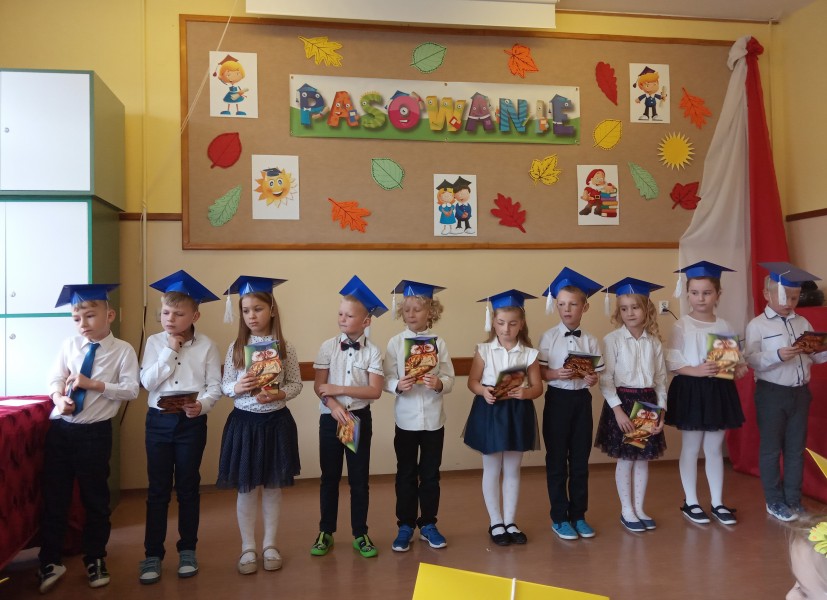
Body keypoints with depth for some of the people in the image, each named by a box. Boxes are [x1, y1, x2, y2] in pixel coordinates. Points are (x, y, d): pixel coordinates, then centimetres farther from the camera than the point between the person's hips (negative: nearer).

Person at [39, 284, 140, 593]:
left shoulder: (123, 350, -8)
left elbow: (131, 390, -12)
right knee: (54, 496, 10)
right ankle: (50, 561, 27)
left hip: (95, 432, -3)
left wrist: (94, 384, -20)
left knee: (95, 498, 11)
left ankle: (95, 559, 29)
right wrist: (59, 398, -18)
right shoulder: (70, 345, 3)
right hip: (60, 428, 3)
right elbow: (55, 379, 3)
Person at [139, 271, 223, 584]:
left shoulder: (206, 345, -3)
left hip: (192, 422, -1)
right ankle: (153, 554, 18)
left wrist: (202, 405, -23)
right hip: (158, 420, 1)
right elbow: (147, 383, -8)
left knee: (188, 487, 10)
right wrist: (170, 351, -13)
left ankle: (187, 550, 24)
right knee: (157, 488, 7)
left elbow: (215, 386, -4)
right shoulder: (154, 343, 2)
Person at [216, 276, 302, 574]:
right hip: (244, 422, 1)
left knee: (273, 486, 12)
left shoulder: (285, 347, -4)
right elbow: (224, 386, 2)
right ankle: (248, 548, 24)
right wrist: (237, 387, -20)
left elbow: (296, 384, 0)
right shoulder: (235, 348, -1)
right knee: (246, 488, 9)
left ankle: (270, 545, 28)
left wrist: (277, 394, -19)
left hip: (276, 422, 0)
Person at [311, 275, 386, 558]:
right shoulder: (328, 347, -3)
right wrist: (335, 407, -21)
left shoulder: (372, 351, -6)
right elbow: (319, 386, -6)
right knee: (329, 477, 11)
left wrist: (339, 390, -17)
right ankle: (326, 532, 25)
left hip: (359, 418, 0)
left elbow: (375, 390, -12)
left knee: (359, 479, 8)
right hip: (330, 417, 1)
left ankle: (360, 534, 22)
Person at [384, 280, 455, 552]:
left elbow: (449, 380, -3)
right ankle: (405, 526, 24)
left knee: (430, 475, 12)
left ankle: (428, 524, 27)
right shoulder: (395, 342, -3)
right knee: (406, 475, 11)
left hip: (433, 419, 1)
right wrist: (398, 385, -27)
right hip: (406, 419, 0)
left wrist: (439, 383, -24)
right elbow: (387, 380, -6)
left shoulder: (439, 343, -2)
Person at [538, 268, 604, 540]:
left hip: (582, 400, 3)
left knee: (580, 460, 11)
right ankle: (559, 518, 19)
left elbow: (596, 374, 4)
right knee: (557, 461, 6)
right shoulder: (549, 337, -5)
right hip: (558, 399, -2)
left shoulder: (590, 341, 2)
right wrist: (557, 374, -23)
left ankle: (578, 515, 26)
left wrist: (592, 378, -17)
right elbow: (540, 372, -5)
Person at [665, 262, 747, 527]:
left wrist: (739, 368, -12)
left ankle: (717, 503, 23)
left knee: (715, 448, 12)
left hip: (720, 390, 4)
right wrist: (697, 370, -23)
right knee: (691, 448, 7)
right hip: (690, 390, -3)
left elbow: (735, 357, 9)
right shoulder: (682, 325, -6)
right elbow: (672, 362, -10)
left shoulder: (725, 326, 5)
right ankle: (690, 502, 19)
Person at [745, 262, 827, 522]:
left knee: (796, 448, 13)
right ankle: (774, 501, 19)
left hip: (800, 392, 5)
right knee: (771, 449, 6)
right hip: (771, 393, -5)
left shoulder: (803, 323, 8)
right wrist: (778, 356, -30)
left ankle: (793, 499, 26)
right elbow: (752, 361, -16)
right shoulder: (757, 325, -8)